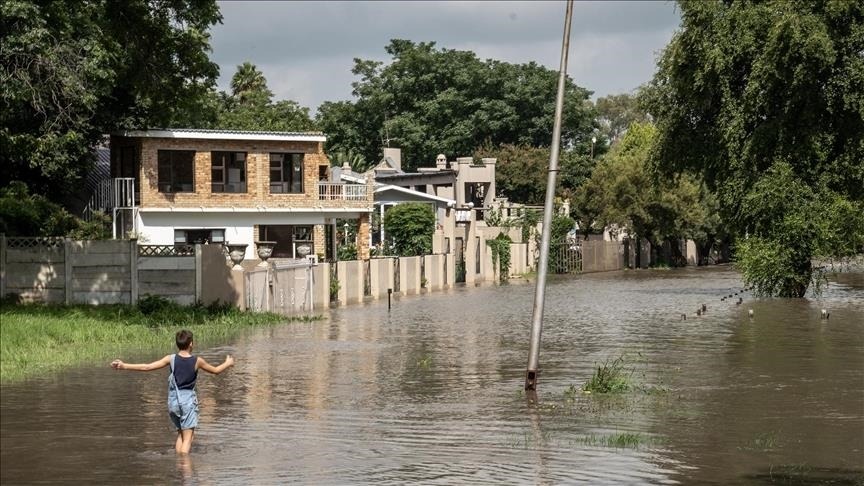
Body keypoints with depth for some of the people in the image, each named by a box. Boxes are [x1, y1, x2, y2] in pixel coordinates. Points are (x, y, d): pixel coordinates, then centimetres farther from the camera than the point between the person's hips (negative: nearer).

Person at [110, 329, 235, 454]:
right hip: (188, 400, -3)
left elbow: (147, 367, -7)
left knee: (181, 432, 21)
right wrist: (228, 364, 32)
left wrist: (124, 366, -2)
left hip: (173, 401, 3)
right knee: (187, 437, -3)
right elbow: (216, 370, 12)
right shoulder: (197, 361, -5)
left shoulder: (171, 359, -3)